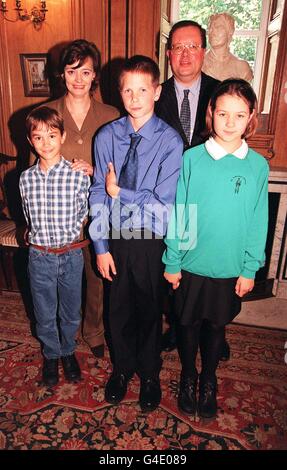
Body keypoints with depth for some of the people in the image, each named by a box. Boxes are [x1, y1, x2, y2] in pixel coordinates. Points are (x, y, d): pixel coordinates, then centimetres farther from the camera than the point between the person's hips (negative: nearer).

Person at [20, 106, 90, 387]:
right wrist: (39, 237, 7)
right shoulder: (25, 179, -4)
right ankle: (51, 354, 44)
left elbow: (83, 214, 0)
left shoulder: (79, 177, -12)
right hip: (39, 256, 2)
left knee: (70, 312, 17)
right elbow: (29, 217, 9)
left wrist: (66, 236, 4)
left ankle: (68, 351, 45)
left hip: (71, 255, -1)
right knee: (45, 314, 18)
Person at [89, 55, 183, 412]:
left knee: (149, 311, 16)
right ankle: (122, 368, 47)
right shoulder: (106, 136, -5)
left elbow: (163, 205, -18)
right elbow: (97, 195, -4)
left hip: (151, 240, -2)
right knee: (119, 308, 19)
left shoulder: (170, 141, -14)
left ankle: (149, 375, 43)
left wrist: (118, 192, -14)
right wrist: (101, 247, -5)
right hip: (115, 236, 3)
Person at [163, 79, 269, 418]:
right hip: (191, 264, 0)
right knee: (189, 323, 16)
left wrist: (250, 269, 0)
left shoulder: (258, 166, -6)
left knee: (216, 325, 18)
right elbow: (177, 214, -5)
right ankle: (188, 377, 43)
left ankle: (209, 380, 44)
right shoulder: (191, 159, -9)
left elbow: (258, 222, -1)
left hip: (231, 269, 1)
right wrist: (172, 261, -3)